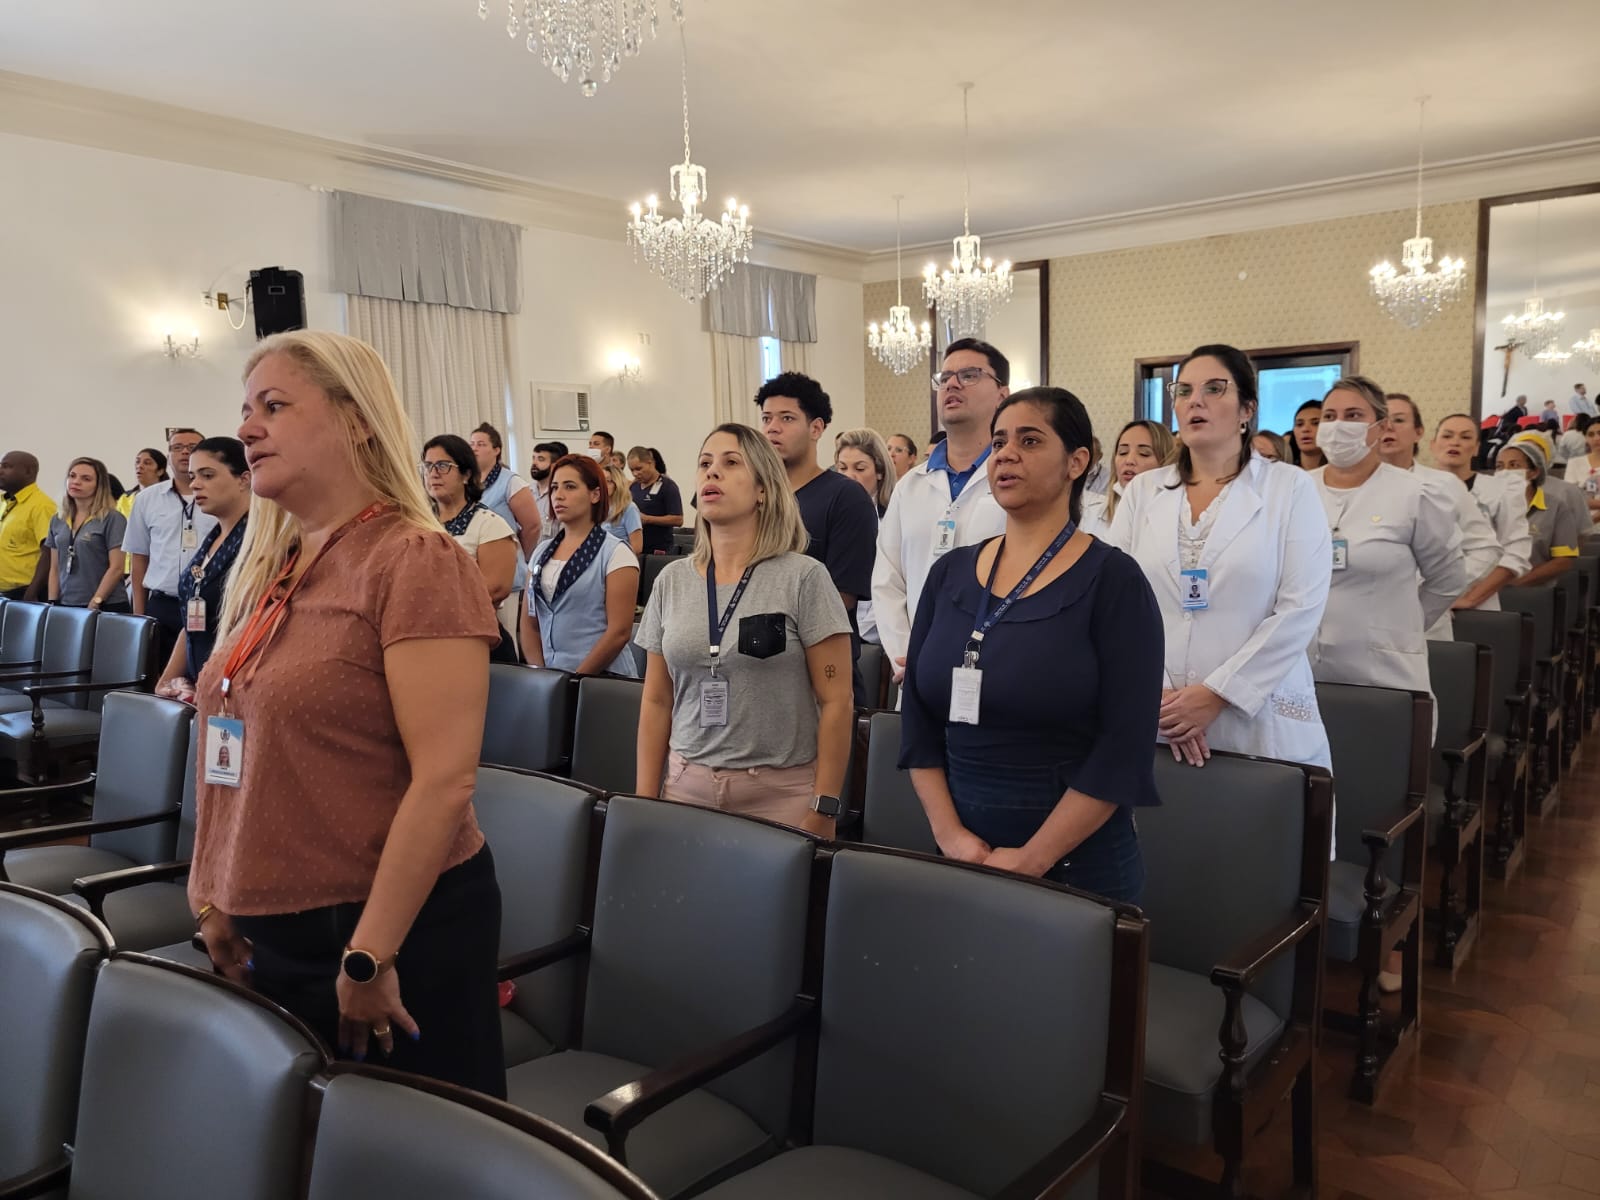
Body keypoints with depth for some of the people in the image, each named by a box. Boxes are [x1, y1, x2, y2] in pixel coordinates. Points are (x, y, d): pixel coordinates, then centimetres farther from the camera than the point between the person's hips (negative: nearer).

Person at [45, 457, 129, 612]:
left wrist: (94, 604, -14)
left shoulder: (112, 519, -5)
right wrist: (52, 604, 6)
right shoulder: (57, 520, 13)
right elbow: (55, 569, 15)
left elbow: (116, 568, -10)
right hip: (66, 606, 5)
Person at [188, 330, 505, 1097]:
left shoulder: (414, 560, -16)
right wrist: (213, 899, 11)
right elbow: (237, 756, 14)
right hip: (272, 933, 8)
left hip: (397, 930, -7)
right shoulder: (268, 572, 8)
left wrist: (370, 955, -20)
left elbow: (445, 779, -21)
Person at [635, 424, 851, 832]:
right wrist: (644, 802, 6)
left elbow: (836, 702, -8)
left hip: (782, 791, -3)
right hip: (686, 785, 4)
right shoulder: (671, 580, 5)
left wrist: (823, 810, -10)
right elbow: (656, 701, 10)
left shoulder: (804, 577, -8)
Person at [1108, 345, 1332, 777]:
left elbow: (1300, 609, -8)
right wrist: (1156, 694, -11)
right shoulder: (1142, 491, 7)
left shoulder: (1291, 489, 1)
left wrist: (1217, 694, -14)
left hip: (1259, 720, -2)